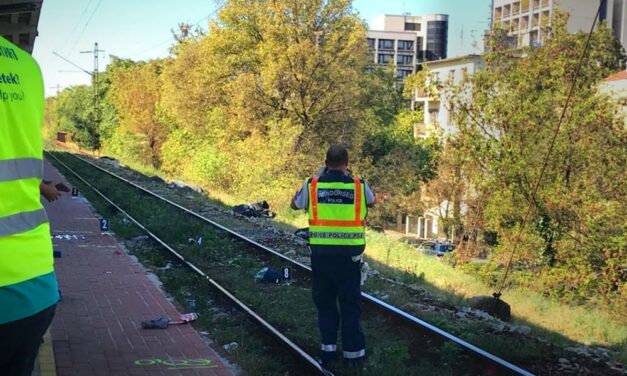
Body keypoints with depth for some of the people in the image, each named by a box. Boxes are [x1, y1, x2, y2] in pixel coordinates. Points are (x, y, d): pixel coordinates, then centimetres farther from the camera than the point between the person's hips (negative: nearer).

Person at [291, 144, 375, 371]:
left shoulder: (313, 185, 0)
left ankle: (329, 351, 14)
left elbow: (295, 205, 19)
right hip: (349, 253, 0)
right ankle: (354, 353, 16)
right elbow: (371, 202, 23)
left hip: (321, 252, 0)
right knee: (350, 303, 11)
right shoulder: (359, 186, 0)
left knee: (324, 302, 15)